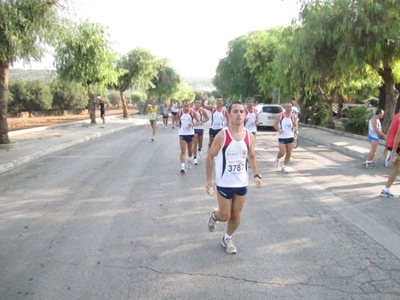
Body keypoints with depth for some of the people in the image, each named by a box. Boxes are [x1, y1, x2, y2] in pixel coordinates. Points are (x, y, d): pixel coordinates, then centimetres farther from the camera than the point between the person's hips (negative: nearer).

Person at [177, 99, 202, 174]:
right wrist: (177, 123, -11)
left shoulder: (192, 112, -10)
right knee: (183, 151, -9)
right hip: (182, 134, -1)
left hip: (190, 133, 1)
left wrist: (193, 124, -28)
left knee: (190, 149, 20)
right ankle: (182, 167, -12)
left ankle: (189, 159, 49)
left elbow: (199, 121, -9)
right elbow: (178, 120, 12)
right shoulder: (180, 112, -6)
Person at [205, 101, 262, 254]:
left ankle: (227, 239, 36)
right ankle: (214, 216, 40)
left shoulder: (249, 136, -3)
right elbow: (210, 157, -8)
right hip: (224, 183, -4)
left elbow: (252, 157, 10)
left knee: (236, 216, 12)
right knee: (225, 216, 5)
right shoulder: (222, 135, -16)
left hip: (242, 183, 4)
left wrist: (256, 175, -5)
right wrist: (209, 180, -10)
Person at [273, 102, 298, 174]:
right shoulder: (280, 116, -5)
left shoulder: (293, 116, 1)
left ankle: (284, 167, 19)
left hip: (290, 137, 3)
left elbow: (296, 126, 5)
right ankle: (277, 159, 25)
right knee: (282, 152, -9)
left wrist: (296, 128, -19)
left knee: (289, 154, 4)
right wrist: (278, 130, -19)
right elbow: (275, 124, -1)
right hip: (282, 137, -3)